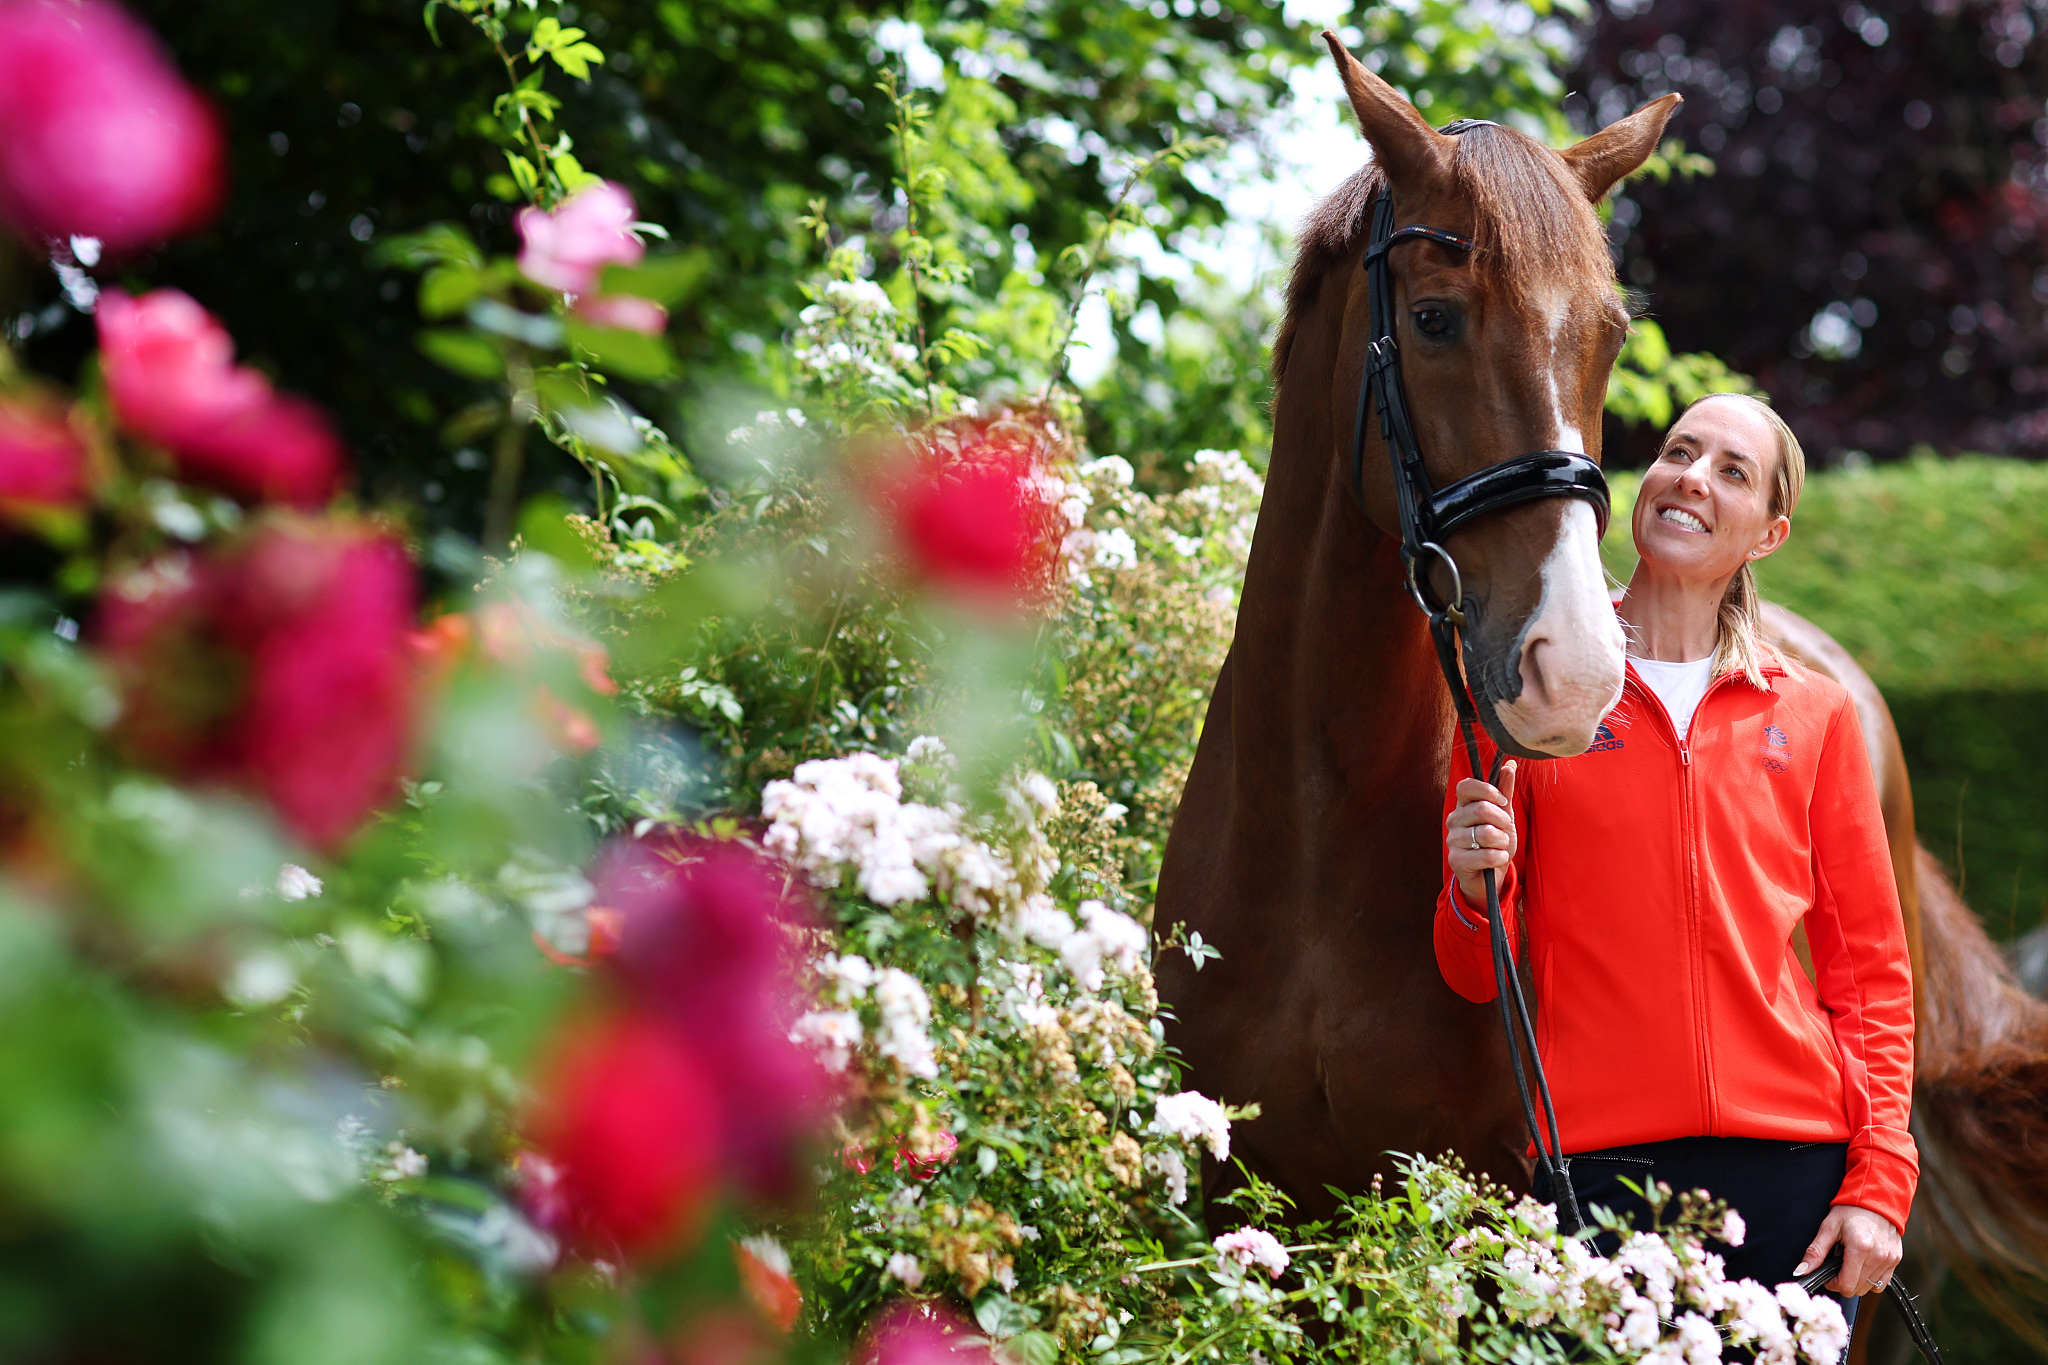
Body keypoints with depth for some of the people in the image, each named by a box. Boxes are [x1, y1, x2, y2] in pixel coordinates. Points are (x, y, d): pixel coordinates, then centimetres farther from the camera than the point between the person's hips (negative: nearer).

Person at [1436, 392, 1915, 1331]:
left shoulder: (1815, 715, 7)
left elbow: (1870, 967, 9)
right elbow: (1476, 974, 6)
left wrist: (1880, 1180, -1)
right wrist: (1474, 892, -16)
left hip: (1793, 1158, 1)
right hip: (1597, 1164, -1)